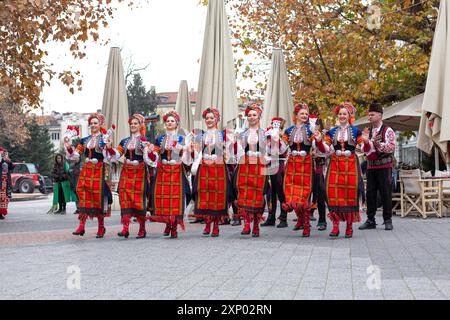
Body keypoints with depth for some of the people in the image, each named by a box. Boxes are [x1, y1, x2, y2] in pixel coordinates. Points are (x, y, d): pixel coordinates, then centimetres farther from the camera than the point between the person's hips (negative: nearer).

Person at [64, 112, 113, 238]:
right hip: (86, 171, 4)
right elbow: (75, 155, 13)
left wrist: (109, 148, -31)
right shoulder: (85, 140, 14)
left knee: (98, 197, 0)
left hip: (99, 171, -4)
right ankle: (81, 226, -4)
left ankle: (101, 227, 11)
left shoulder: (104, 139, -1)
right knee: (84, 196, -3)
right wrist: (69, 147, -4)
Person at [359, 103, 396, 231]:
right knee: (370, 193, 4)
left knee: (385, 193, -3)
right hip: (371, 166, 5)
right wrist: (366, 142, -7)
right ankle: (370, 220, 10)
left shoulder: (388, 131, -3)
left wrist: (377, 143, -22)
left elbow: (391, 147, -12)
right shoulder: (369, 132, 14)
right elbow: (366, 151, 12)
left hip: (384, 166, -5)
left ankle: (388, 220, 6)